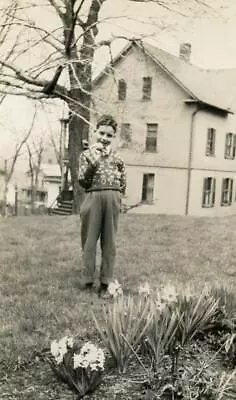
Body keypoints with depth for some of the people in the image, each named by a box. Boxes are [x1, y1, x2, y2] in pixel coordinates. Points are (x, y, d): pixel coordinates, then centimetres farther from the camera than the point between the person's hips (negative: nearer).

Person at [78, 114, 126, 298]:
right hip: (93, 198, -1)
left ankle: (105, 283, 12)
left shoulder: (117, 158, 11)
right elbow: (83, 181, -4)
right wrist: (93, 161, -14)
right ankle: (88, 282, 11)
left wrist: (114, 198, 4)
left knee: (109, 243, 5)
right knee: (89, 242, 3)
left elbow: (123, 185, 16)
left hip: (112, 200, 2)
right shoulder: (87, 155, 7)